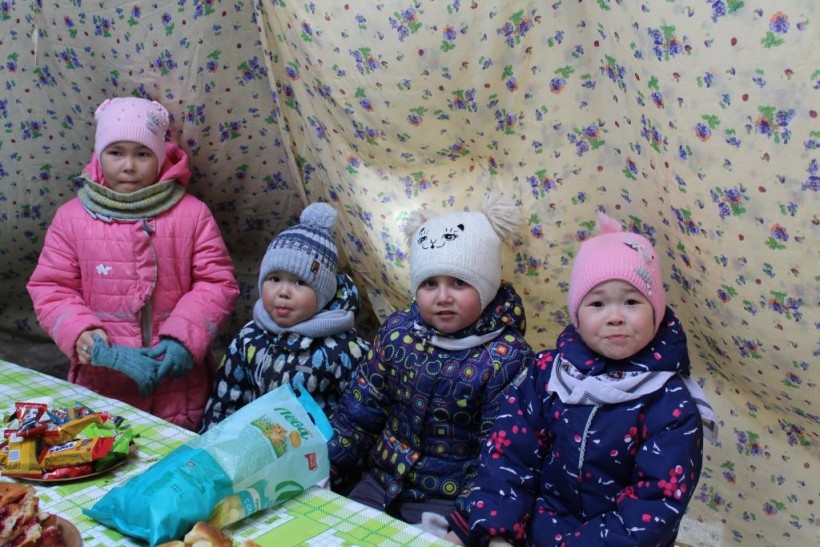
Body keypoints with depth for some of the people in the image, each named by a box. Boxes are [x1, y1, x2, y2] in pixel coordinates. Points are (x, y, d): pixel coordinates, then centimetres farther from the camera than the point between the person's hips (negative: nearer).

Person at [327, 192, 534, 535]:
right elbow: (359, 409, 2)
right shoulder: (397, 331, -5)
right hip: (382, 479, 5)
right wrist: (323, 473, 1)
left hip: (448, 498, -4)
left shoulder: (506, 358, -19)